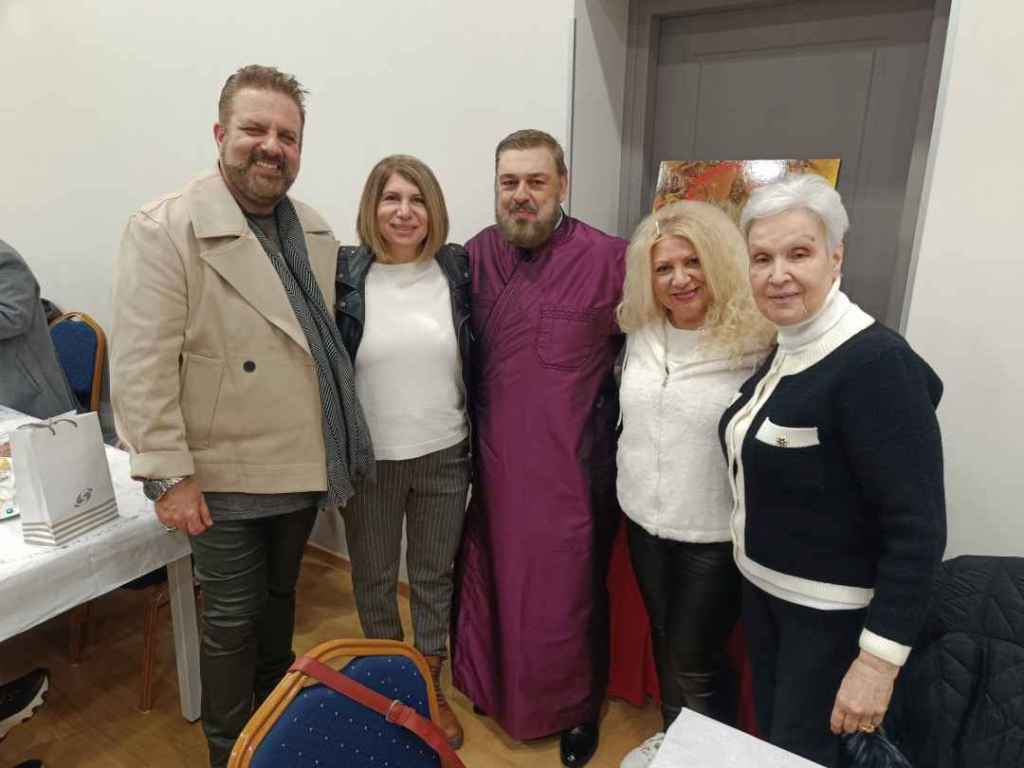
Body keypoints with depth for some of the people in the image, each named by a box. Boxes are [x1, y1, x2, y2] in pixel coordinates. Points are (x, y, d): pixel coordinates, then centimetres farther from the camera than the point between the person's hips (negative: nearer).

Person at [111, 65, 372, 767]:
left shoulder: (316, 232, 5)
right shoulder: (164, 230, -14)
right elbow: (141, 365, -16)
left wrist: (337, 441, 12)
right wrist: (170, 474, -18)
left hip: (303, 466, 6)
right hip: (226, 475, -6)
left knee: (279, 600, 23)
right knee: (233, 620, 10)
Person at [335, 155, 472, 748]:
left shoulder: (459, 268, -3)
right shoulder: (344, 275, -7)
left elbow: (478, 359, 4)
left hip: (445, 455, 1)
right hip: (369, 457, -1)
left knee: (435, 574, 17)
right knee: (374, 578, 17)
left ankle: (431, 686, 39)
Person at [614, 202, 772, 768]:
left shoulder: (755, 340, -19)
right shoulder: (640, 333, 0)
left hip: (716, 534, -6)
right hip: (644, 518, 6)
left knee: (694, 663, 7)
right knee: (663, 638, 23)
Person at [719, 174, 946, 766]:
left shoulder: (876, 364, -25)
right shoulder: (783, 351, 1)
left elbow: (917, 528, -25)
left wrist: (879, 659, -24)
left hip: (833, 610, -7)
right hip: (763, 588, 8)